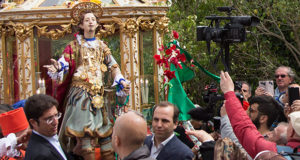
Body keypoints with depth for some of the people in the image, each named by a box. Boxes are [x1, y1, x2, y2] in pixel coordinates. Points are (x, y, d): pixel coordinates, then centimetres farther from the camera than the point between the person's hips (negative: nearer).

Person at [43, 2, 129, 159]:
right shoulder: (75, 45, 7)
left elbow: (113, 66, 12)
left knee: (104, 124, 0)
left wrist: (121, 81, -2)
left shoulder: (101, 46, 15)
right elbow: (65, 62, -2)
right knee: (85, 126, -11)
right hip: (80, 89, -3)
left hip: (98, 91, 3)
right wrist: (58, 67, -25)